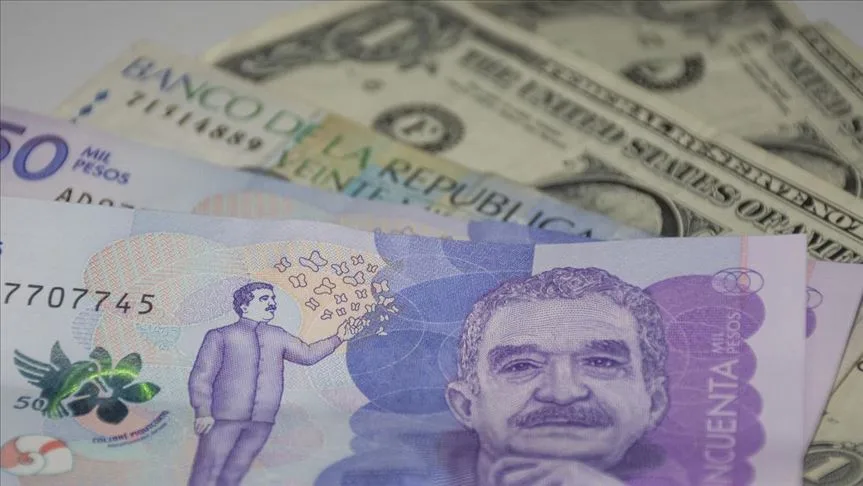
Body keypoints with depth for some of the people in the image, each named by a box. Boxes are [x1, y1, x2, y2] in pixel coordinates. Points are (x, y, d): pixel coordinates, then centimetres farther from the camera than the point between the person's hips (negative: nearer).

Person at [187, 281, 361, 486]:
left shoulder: (278, 336, 18)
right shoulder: (220, 335, 3)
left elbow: (309, 354, 20)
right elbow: (201, 376, -2)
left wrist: (337, 338, 9)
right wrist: (203, 412, -14)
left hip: (261, 423, 4)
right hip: (224, 418, -4)